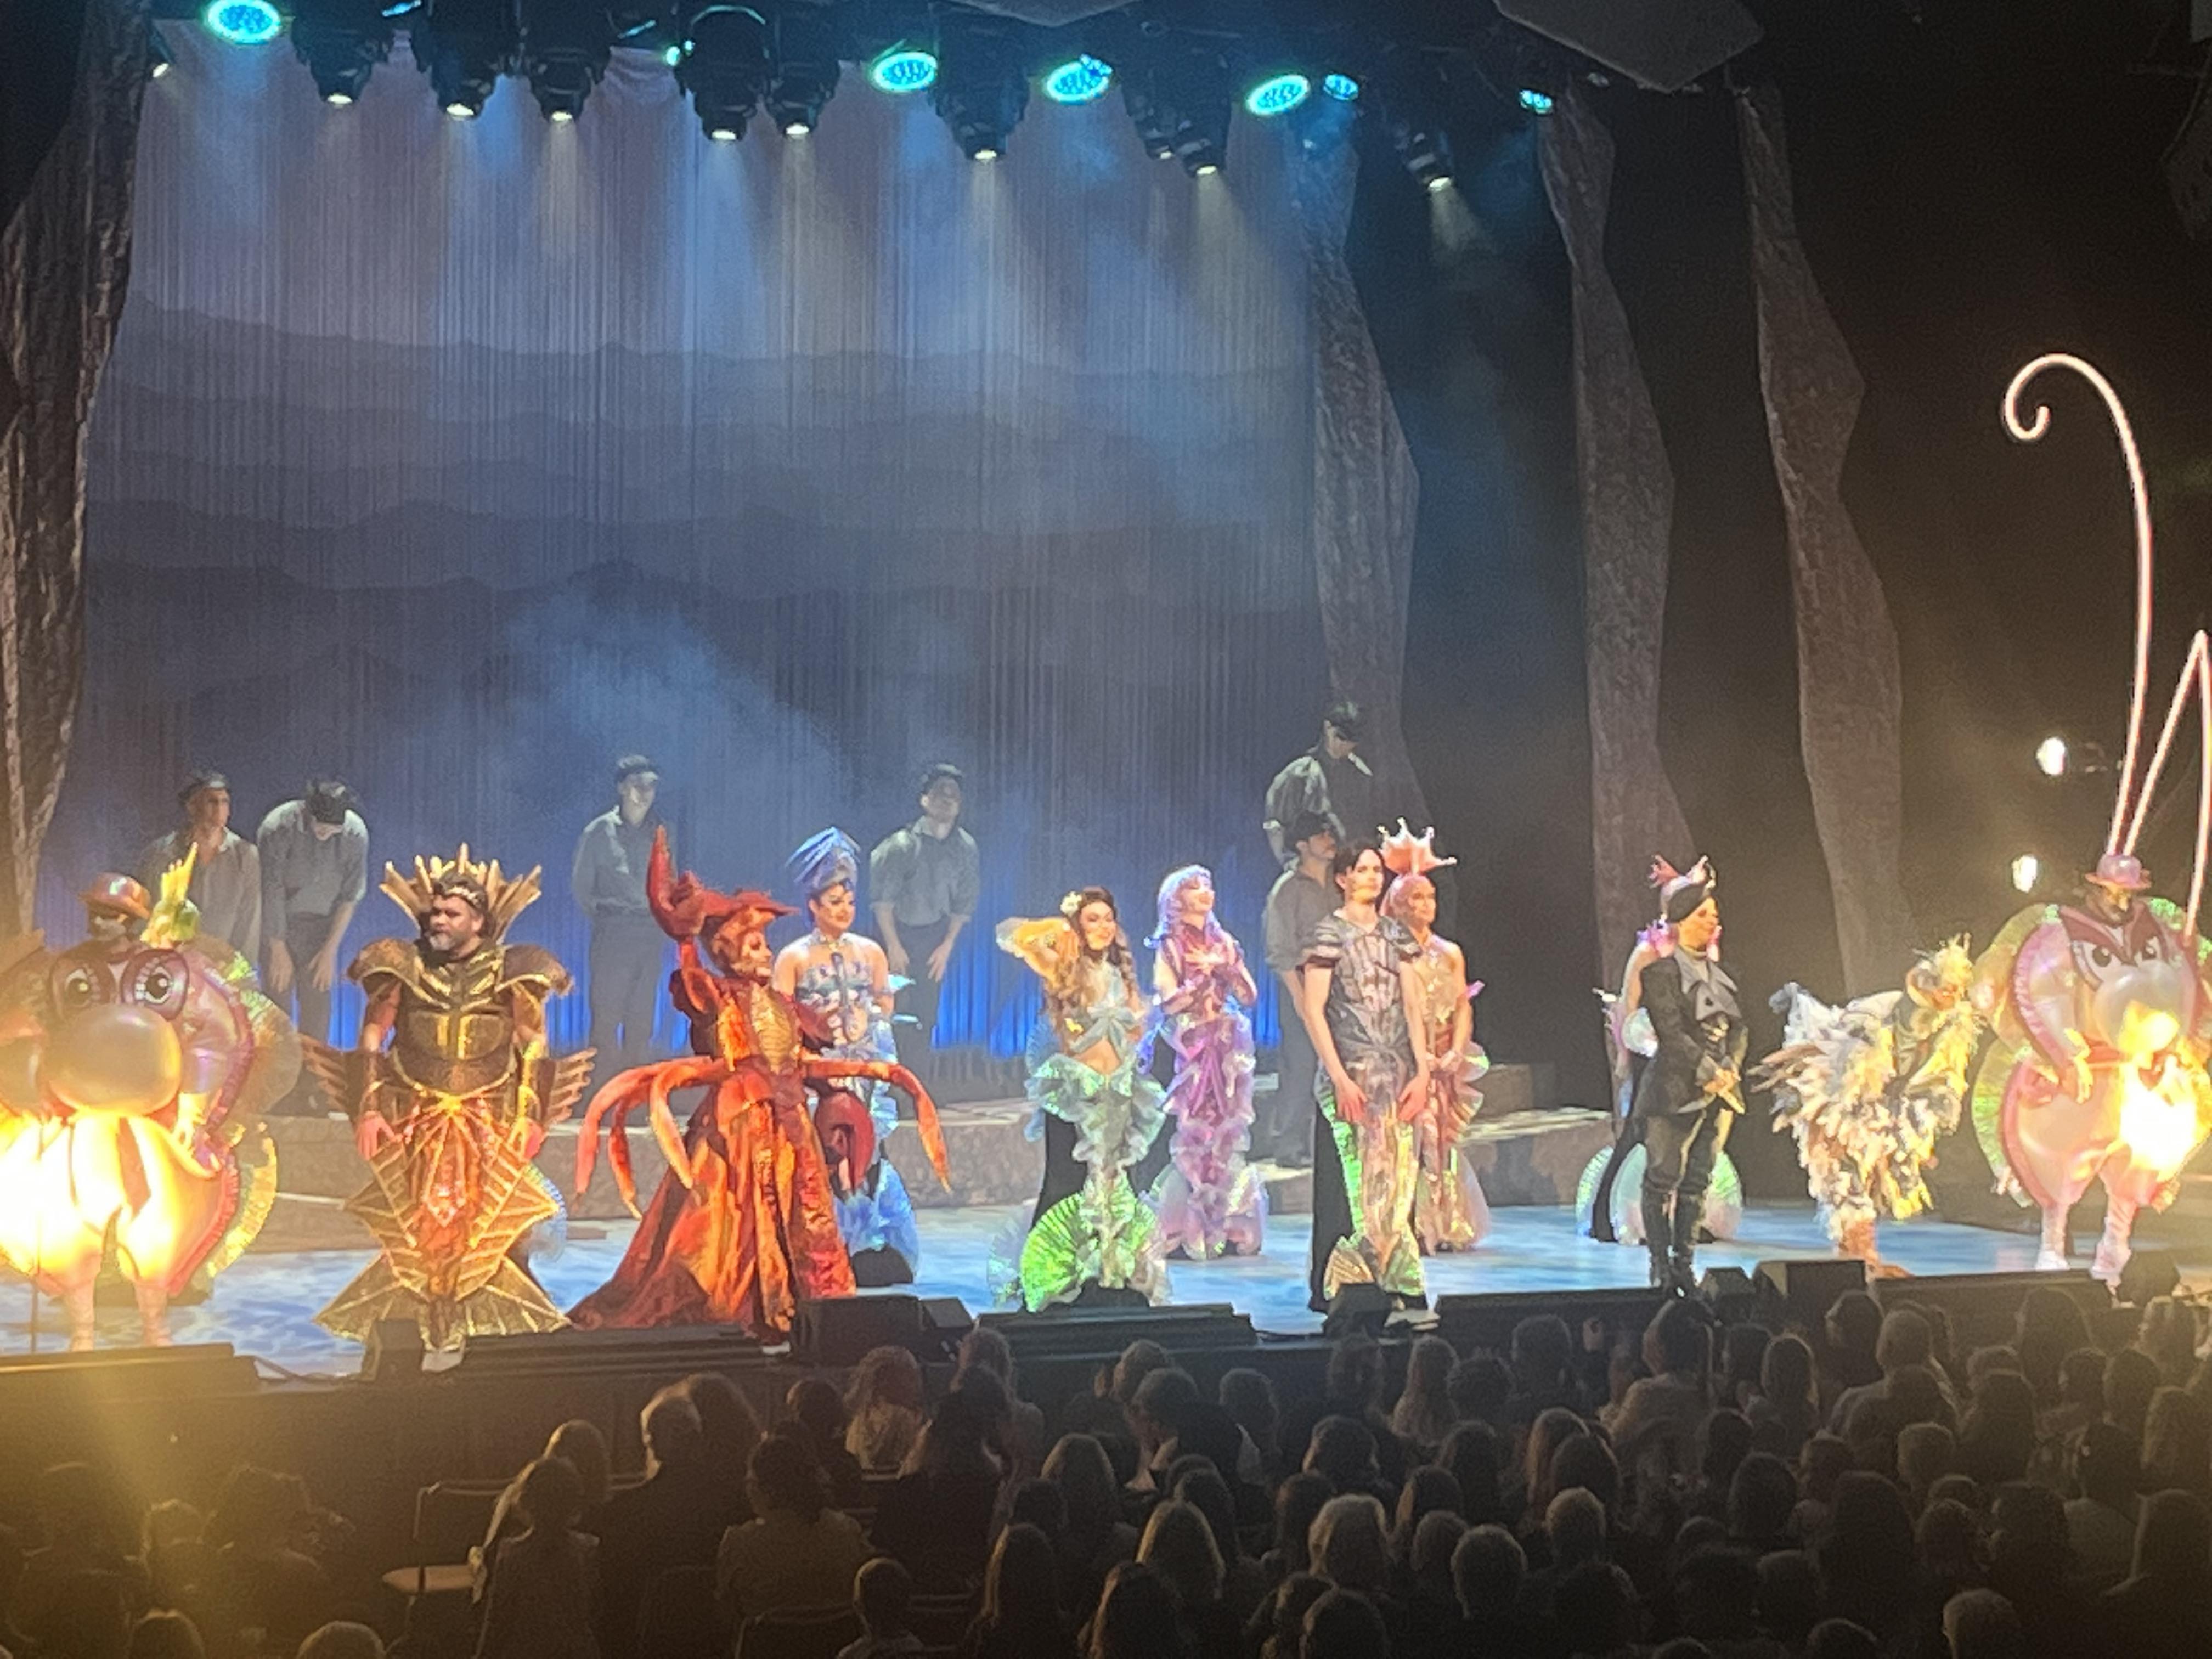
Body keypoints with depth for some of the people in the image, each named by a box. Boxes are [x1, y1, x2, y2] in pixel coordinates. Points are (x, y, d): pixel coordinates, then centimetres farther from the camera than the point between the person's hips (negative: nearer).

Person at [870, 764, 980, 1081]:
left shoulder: (965, 848, -4)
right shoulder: (902, 844, -17)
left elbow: (964, 902, 4)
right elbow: (882, 898, -13)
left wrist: (947, 946, -1)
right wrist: (893, 946, -14)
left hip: (934, 935, 4)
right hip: (896, 931, -4)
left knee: (925, 1018, 2)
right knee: (896, 1014, -9)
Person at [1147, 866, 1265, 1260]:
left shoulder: (1223, 943, 15)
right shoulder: (1170, 947, 1)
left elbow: (1249, 996, 10)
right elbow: (1170, 1002, -9)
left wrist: (1224, 968, -5)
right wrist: (1206, 975, -9)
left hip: (1230, 1049, 4)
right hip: (1192, 1047, -4)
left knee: (1228, 1134, 0)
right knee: (1195, 1134, -10)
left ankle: (1230, 1228, 2)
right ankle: (1187, 1232, -7)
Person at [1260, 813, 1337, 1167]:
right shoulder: (1288, 889, -5)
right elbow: (1280, 950, -9)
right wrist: (1298, 993, -15)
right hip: (1302, 982, -7)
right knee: (1302, 1065, -7)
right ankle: (1290, 1148, 2)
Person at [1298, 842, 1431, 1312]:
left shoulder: (1396, 935, 13)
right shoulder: (1329, 934, -3)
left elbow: (1413, 1008, 10)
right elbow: (1313, 1011, -9)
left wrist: (1421, 1073, 0)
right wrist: (1340, 1078, -15)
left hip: (1397, 1078, 5)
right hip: (1351, 1076, -5)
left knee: (1395, 1181, 4)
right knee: (1350, 1181, -6)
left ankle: (1395, 1286, 7)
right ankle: (1340, 1289, -1)